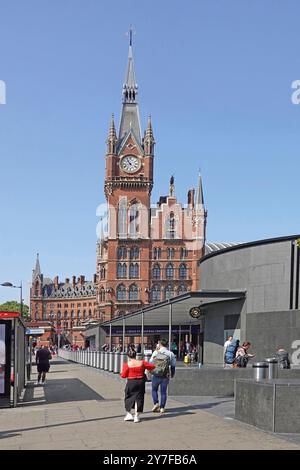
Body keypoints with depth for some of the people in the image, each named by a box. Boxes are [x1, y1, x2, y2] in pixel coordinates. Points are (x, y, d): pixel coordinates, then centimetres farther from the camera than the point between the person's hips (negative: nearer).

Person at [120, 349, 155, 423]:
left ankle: (129, 414, 14)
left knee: (128, 398, 16)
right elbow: (152, 366, 4)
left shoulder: (127, 364, -11)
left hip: (131, 382, -2)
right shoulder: (142, 363, -4)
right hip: (140, 382, 2)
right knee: (139, 398, 8)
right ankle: (136, 416, 9)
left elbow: (123, 375, -8)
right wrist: (145, 368, 20)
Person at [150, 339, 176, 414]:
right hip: (165, 376, 0)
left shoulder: (155, 352, -3)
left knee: (154, 390, 17)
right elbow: (173, 365, 3)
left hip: (155, 375, 0)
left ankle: (156, 403, 1)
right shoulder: (170, 354, -2)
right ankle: (162, 408, 8)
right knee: (163, 392, 9)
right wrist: (172, 374, 17)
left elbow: (150, 362, 5)